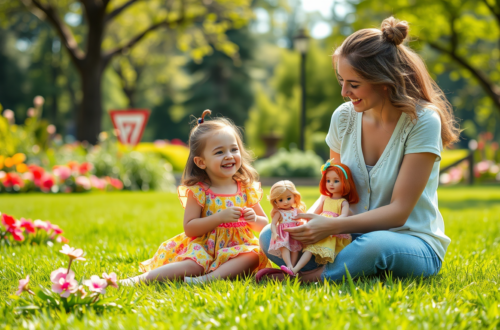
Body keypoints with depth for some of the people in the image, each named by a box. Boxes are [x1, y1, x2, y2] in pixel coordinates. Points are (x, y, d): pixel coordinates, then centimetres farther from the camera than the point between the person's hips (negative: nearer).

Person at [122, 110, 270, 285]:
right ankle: (140, 279, -33)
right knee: (193, 265, -34)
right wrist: (220, 217, -20)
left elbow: (264, 224, 15)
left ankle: (210, 278, -44)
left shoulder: (247, 188, 6)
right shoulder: (198, 191, -4)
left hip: (236, 248, 3)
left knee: (253, 254, -30)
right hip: (205, 249, -3)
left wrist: (254, 219, -10)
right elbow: (189, 228, -10)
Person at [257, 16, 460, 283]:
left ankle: (312, 277, -14)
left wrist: (331, 226, -28)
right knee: (270, 236, -14)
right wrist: (311, 218, -11)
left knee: (374, 244, -40)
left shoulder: (422, 121, -16)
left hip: (413, 242, -5)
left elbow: (398, 211, -18)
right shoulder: (344, 117, 0)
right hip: (355, 237, 5)